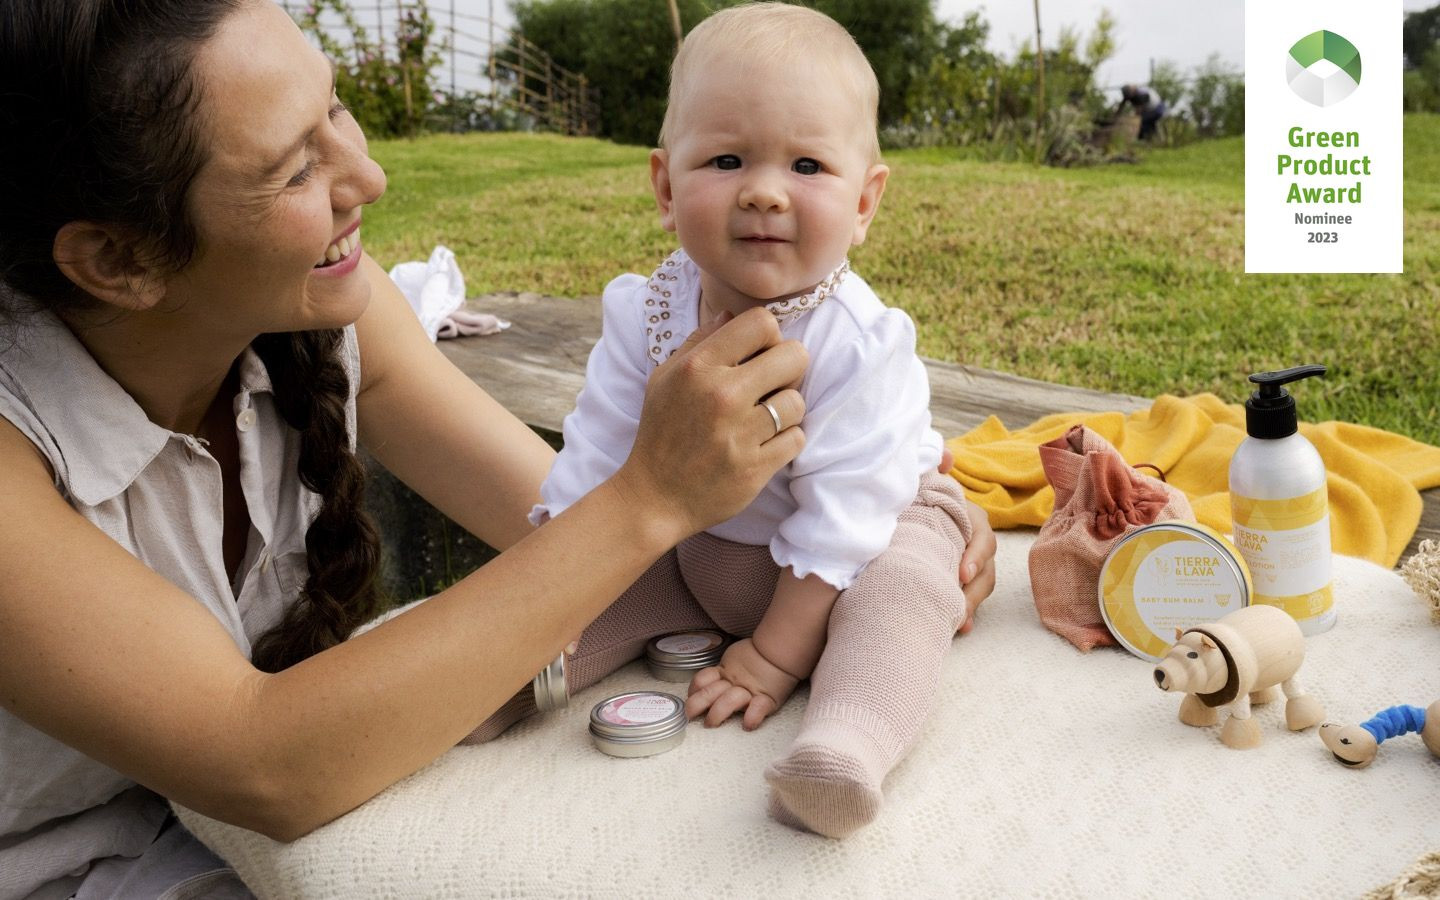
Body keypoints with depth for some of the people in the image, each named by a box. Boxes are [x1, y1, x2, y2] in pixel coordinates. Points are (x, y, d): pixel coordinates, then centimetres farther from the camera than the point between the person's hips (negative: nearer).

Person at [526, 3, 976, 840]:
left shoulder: (856, 341, -31)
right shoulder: (646, 313, -17)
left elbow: (839, 517, -29)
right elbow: (596, 459, -12)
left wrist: (775, 655, -26)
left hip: (875, 524, -6)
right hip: (708, 540, 6)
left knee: (903, 586, -33)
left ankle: (848, 740, -49)